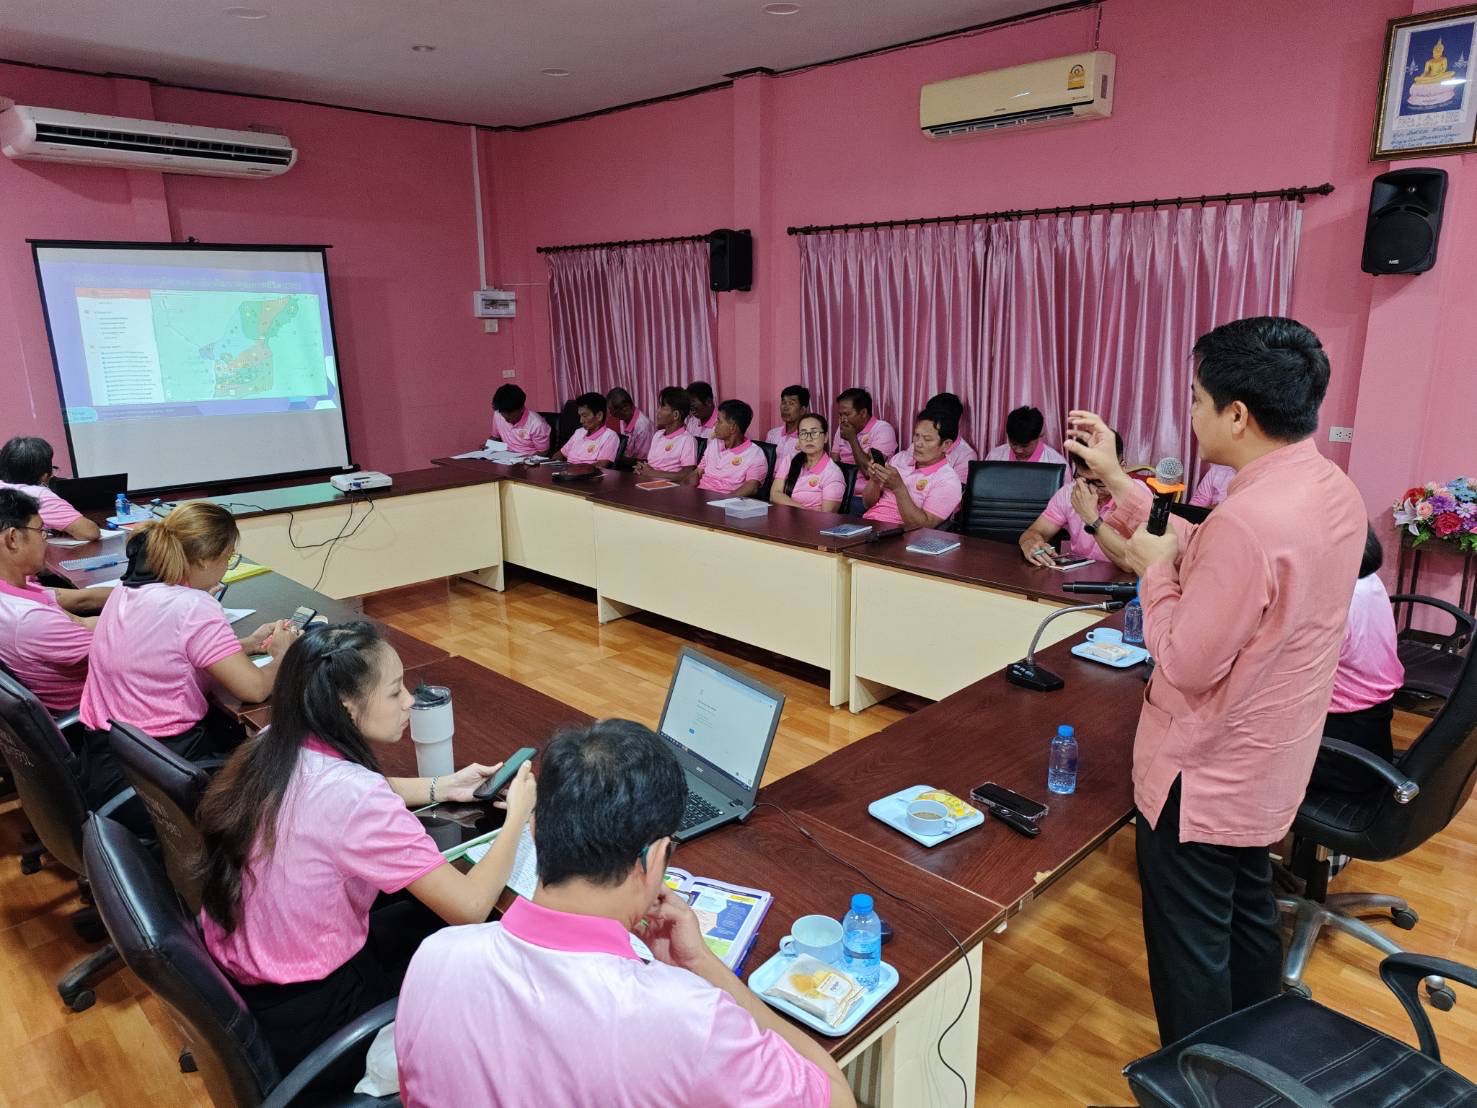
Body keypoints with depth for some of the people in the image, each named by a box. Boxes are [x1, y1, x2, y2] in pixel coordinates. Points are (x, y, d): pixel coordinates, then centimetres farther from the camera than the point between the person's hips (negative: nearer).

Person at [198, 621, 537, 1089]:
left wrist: (445, 786, 7)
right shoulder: (352, 795, -32)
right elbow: (471, 906, -26)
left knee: (428, 906, 19)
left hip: (231, 982, 8)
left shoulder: (273, 746, -7)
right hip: (296, 1023, -7)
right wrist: (517, 814, -11)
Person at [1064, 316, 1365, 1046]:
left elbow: (1185, 665, -26)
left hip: (1204, 772, -9)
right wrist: (1115, 480, 7)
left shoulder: (1247, 520, -32)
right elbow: (1202, 558, 8)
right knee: (1246, 912, 27)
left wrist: (1153, 570, -12)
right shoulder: (1332, 490, -1)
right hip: (1265, 761, 9)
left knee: (1188, 942, 11)